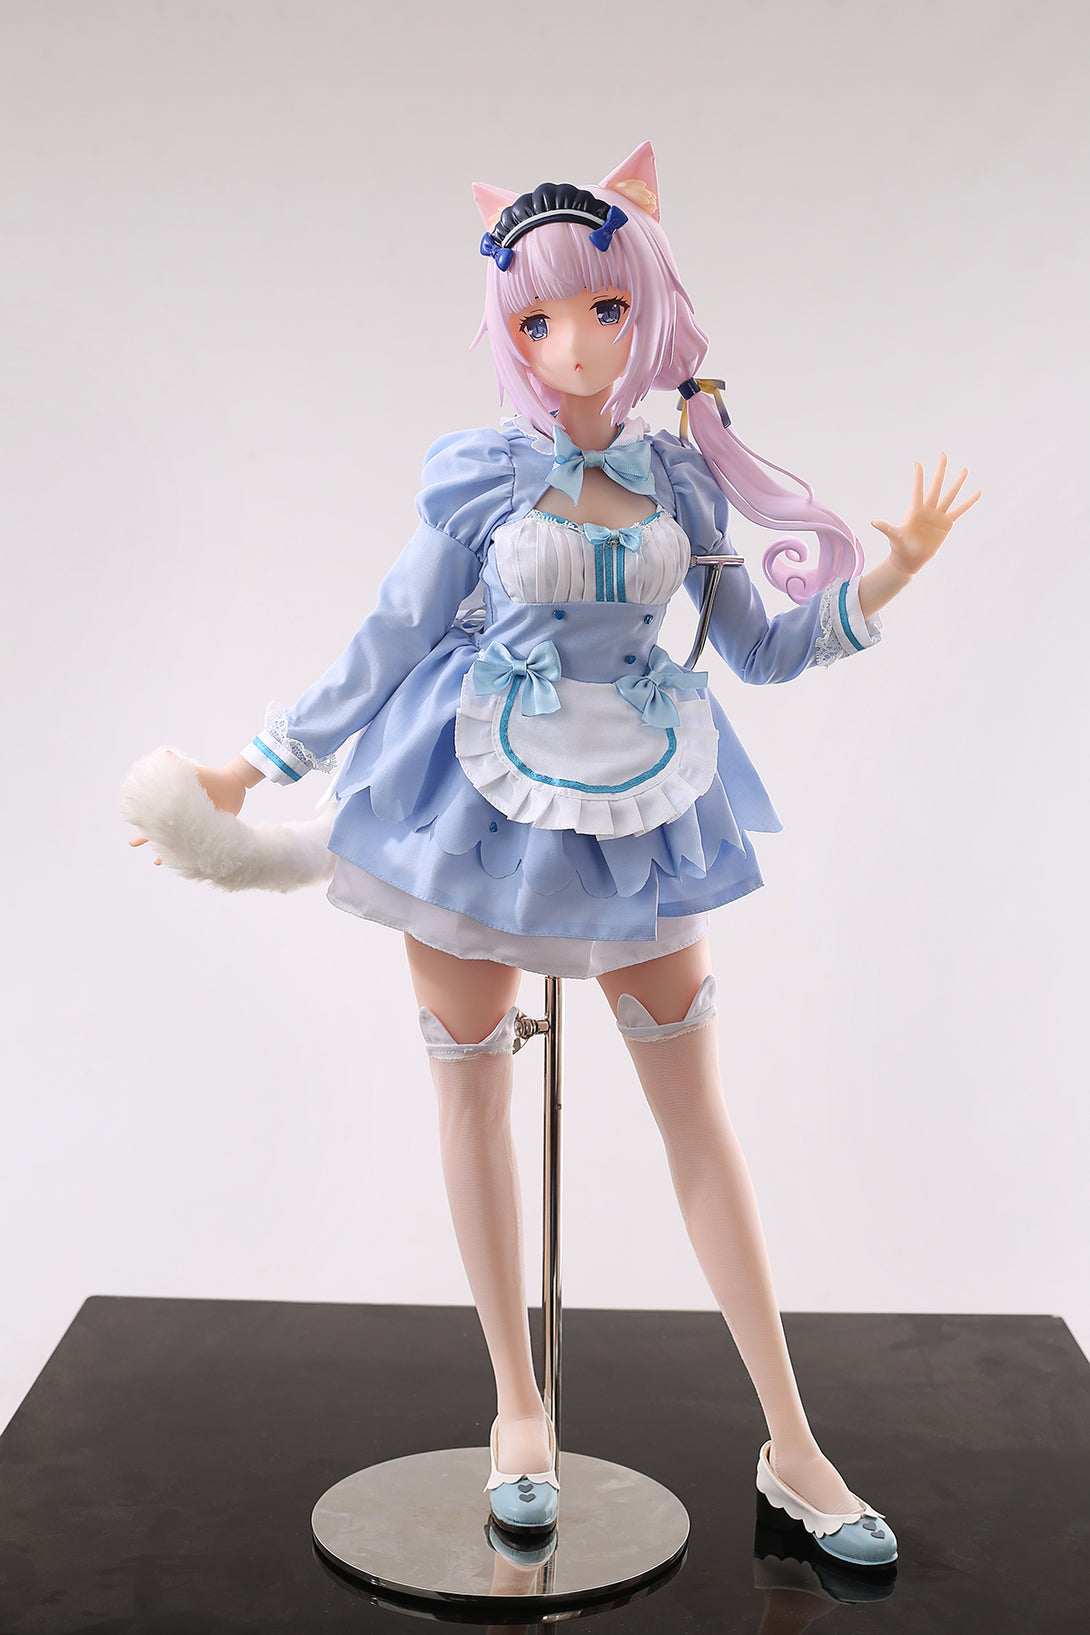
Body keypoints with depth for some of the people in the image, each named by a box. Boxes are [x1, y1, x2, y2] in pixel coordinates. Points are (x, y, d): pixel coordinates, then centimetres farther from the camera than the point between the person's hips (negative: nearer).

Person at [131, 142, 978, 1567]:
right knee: (474, 1091, 6)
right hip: (481, 794, -1)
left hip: (640, 807, 2)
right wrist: (251, 770, 2)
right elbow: (389, 648, 1)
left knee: (698, 1108, 3)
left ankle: (793, 1448, 11)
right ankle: (518, 1408, 25)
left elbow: (758, 650, 7)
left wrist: (883, 580, -6)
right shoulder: (483, 478, -5)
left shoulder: (681, 475, 2)